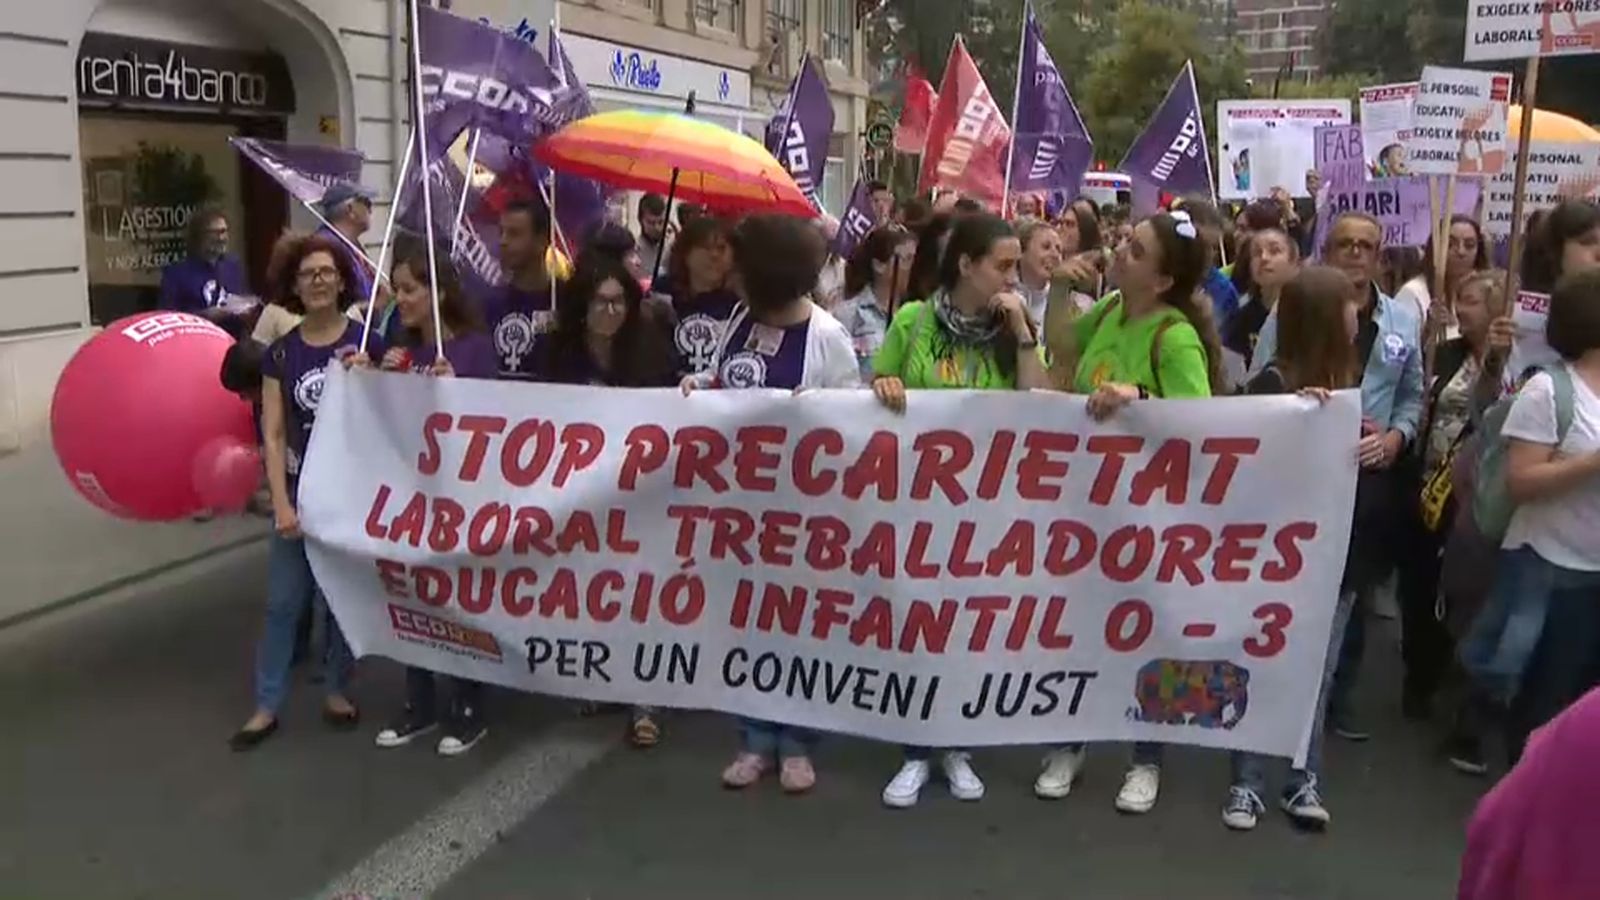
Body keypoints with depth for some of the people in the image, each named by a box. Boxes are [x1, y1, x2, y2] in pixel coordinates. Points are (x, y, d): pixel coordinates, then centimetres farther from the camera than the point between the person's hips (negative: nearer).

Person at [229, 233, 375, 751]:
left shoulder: (364, 341, -2)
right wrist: (281, 503, -8)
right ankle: (266, 707, 16)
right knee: (283, 602, 5)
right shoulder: (280, 354, 2)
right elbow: (273, 435, 0)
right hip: (300, 492, 1)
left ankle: (336, 691, 27)